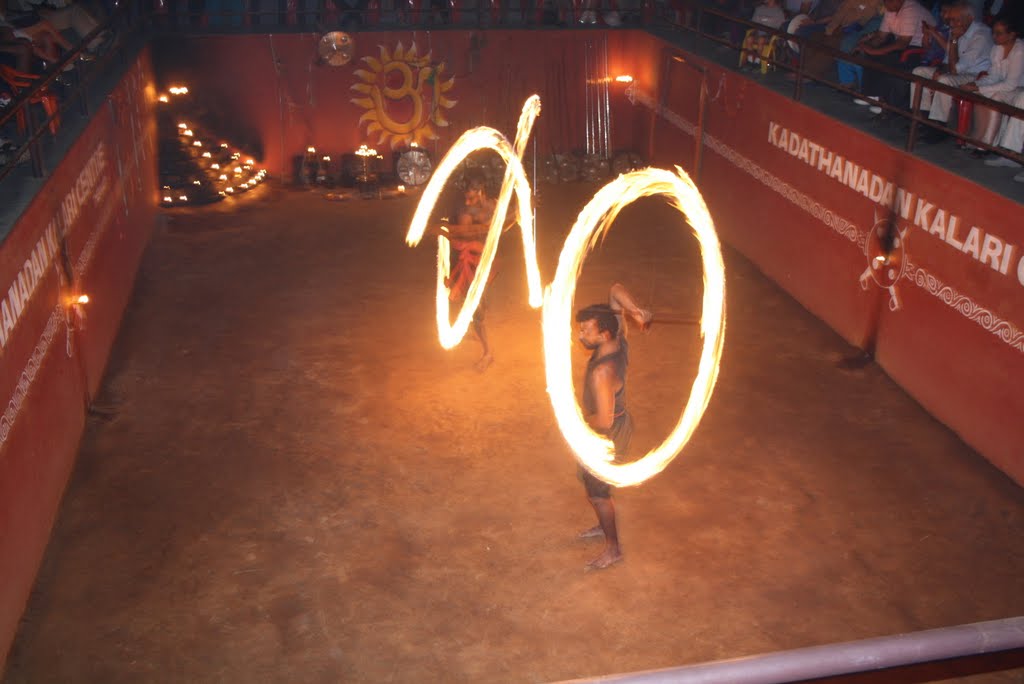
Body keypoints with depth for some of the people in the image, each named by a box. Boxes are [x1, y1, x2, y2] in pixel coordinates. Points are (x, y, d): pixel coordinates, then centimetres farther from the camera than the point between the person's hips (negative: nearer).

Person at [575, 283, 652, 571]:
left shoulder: (602, 372, -37)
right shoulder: (619, 341, -14)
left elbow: (604, 420, -34)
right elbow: (616, 290, -7)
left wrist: (581, 423, -15)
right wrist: (635, 310, -24)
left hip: (607, 436, -9)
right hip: (619, 423, 9)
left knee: (597, 491, 9)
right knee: (591, 480, 27)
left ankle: (613, 548, 27)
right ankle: (605, 526, 48)